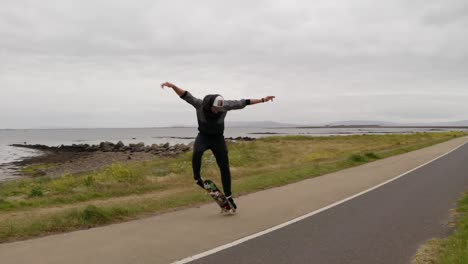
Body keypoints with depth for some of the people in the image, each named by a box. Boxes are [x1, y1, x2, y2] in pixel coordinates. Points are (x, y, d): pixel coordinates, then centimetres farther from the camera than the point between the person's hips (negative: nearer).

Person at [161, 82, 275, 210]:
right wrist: (173, 86, -48)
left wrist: (263, 100, -10)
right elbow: (185, 95, -31)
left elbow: (243, 103, -14)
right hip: (203, 136, -1)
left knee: (224, 167, -1)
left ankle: (228, 196, 11)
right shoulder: (200, 104, -22)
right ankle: (197, 177, -11)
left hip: (218, 138, 1)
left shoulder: (225, 105, -19)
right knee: (197, 152, -35)